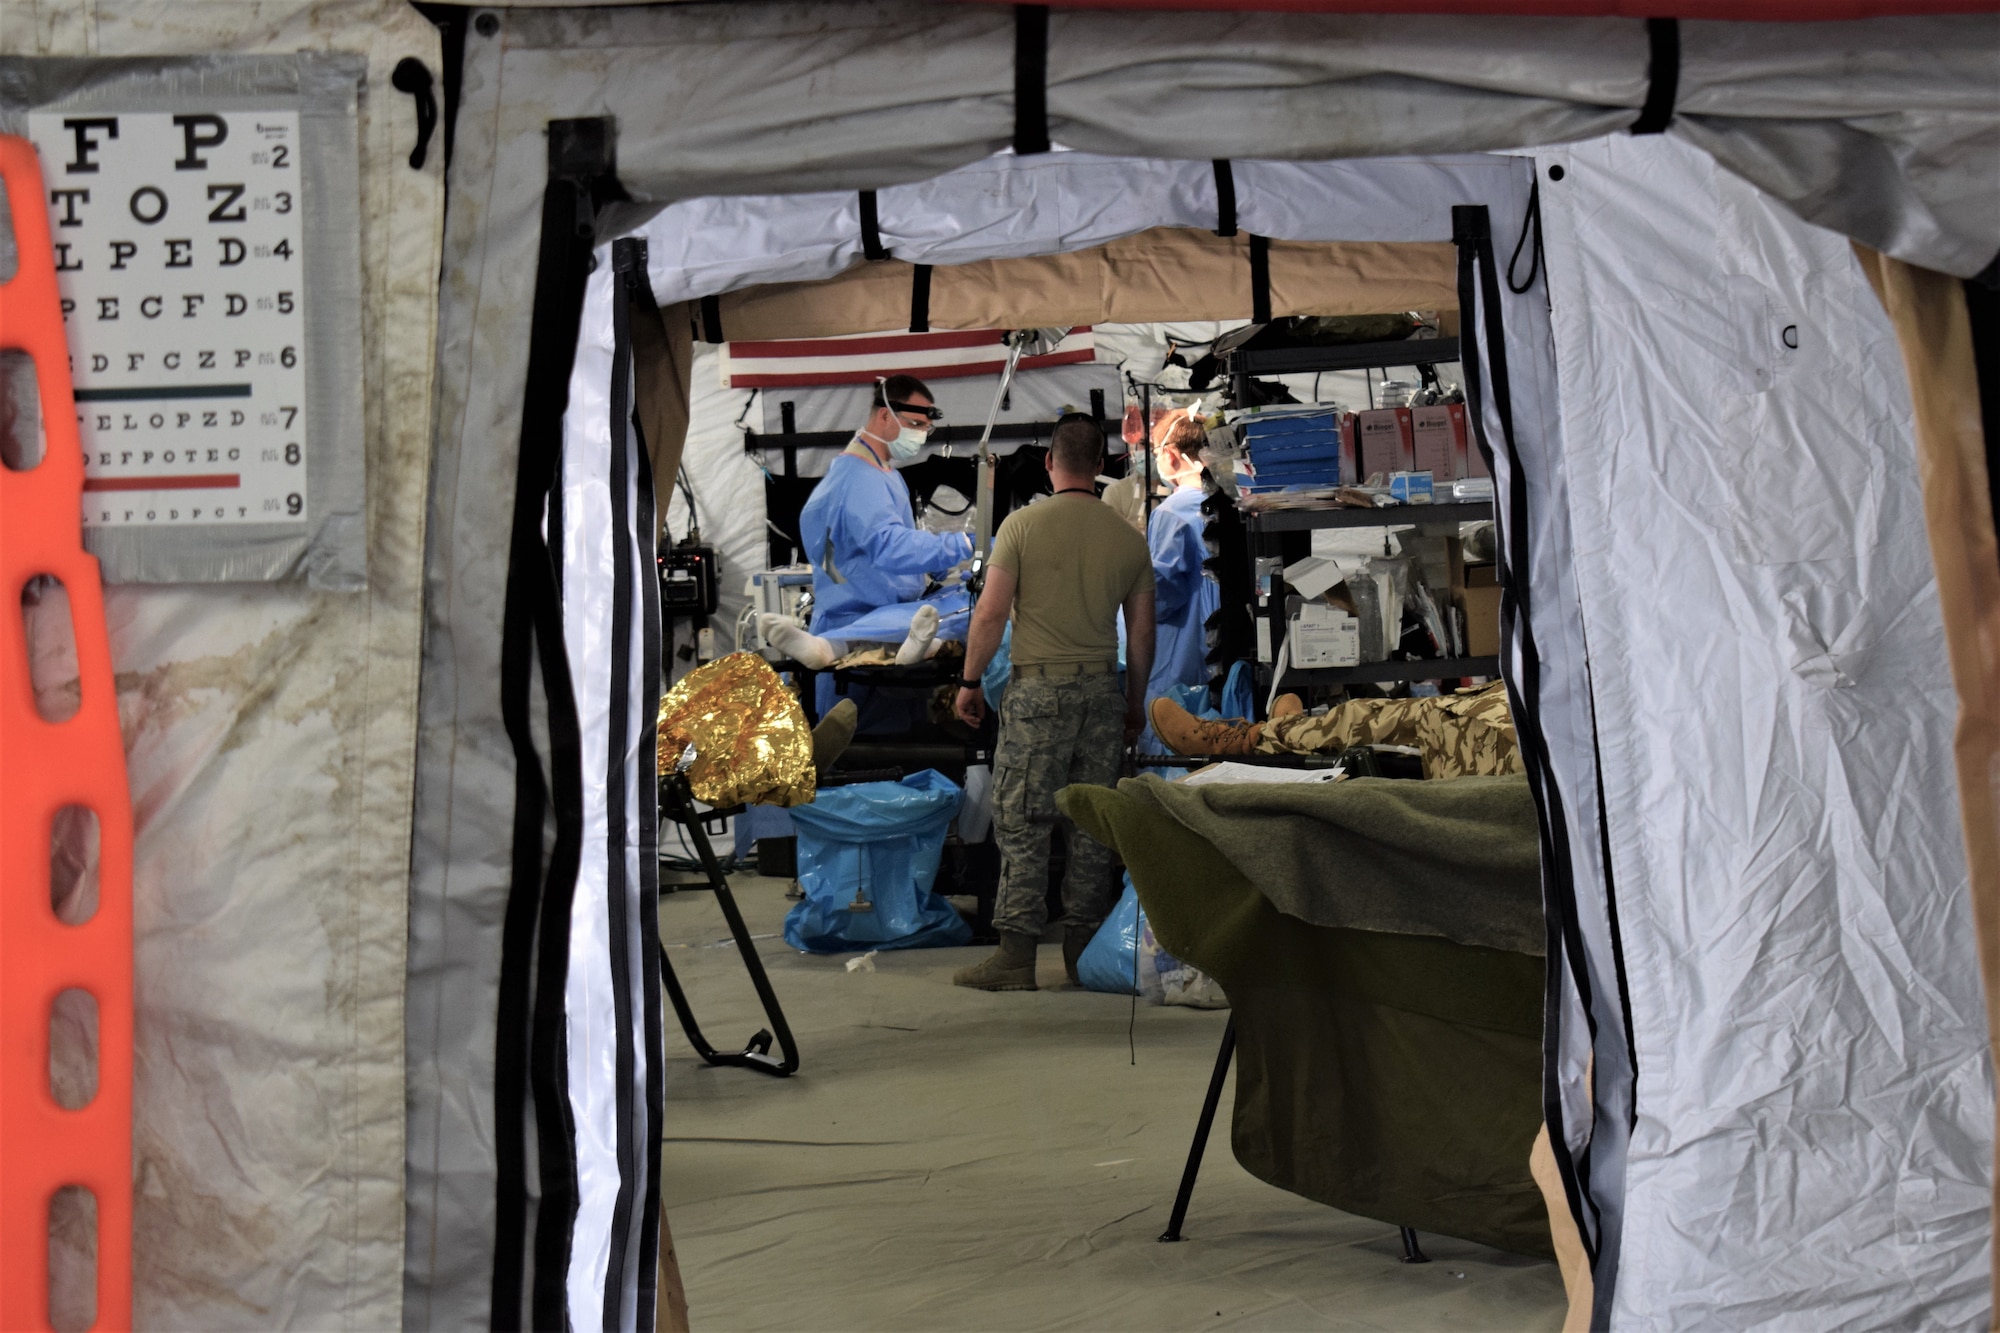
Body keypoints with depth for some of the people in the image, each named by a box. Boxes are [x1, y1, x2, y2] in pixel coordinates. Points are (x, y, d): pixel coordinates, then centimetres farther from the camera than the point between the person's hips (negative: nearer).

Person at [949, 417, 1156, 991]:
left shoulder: (1022, 524, -4)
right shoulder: (1128, 537, 6)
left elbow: (991, 612, -7)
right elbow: (1142, 632, 10)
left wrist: (969, 682, 4)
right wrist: (1135, 702, 21)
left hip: (1040, 688, -4)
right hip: (1104, 687, 4)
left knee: (1022, 821, -1)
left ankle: (1017, 952, -3)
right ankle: (1083, 950, 13)